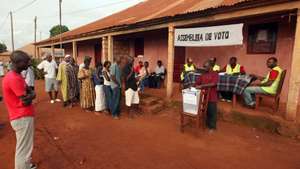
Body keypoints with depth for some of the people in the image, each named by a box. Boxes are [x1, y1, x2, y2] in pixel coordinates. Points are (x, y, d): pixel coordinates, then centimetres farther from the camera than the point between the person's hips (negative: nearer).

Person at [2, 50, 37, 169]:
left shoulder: (15, 76, 10)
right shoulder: (14, 79, -22)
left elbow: (28, 91, 14)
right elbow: (26, 101, -21)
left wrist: (29, 94, -7)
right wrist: (31, 95, -2)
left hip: (23, 116, 10)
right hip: (22, 118, -10)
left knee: (24, 147, 24)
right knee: (23, 149, 1)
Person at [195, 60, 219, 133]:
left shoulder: (215, 74, -9)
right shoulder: (203, 74, 8)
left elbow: (213, 84, -23)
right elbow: (197, 83, 9)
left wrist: (201, 86, -27)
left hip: (212, 97, -5)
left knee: (212, 112, 6)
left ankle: (212, 127, 19)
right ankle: (207, 124, 31)